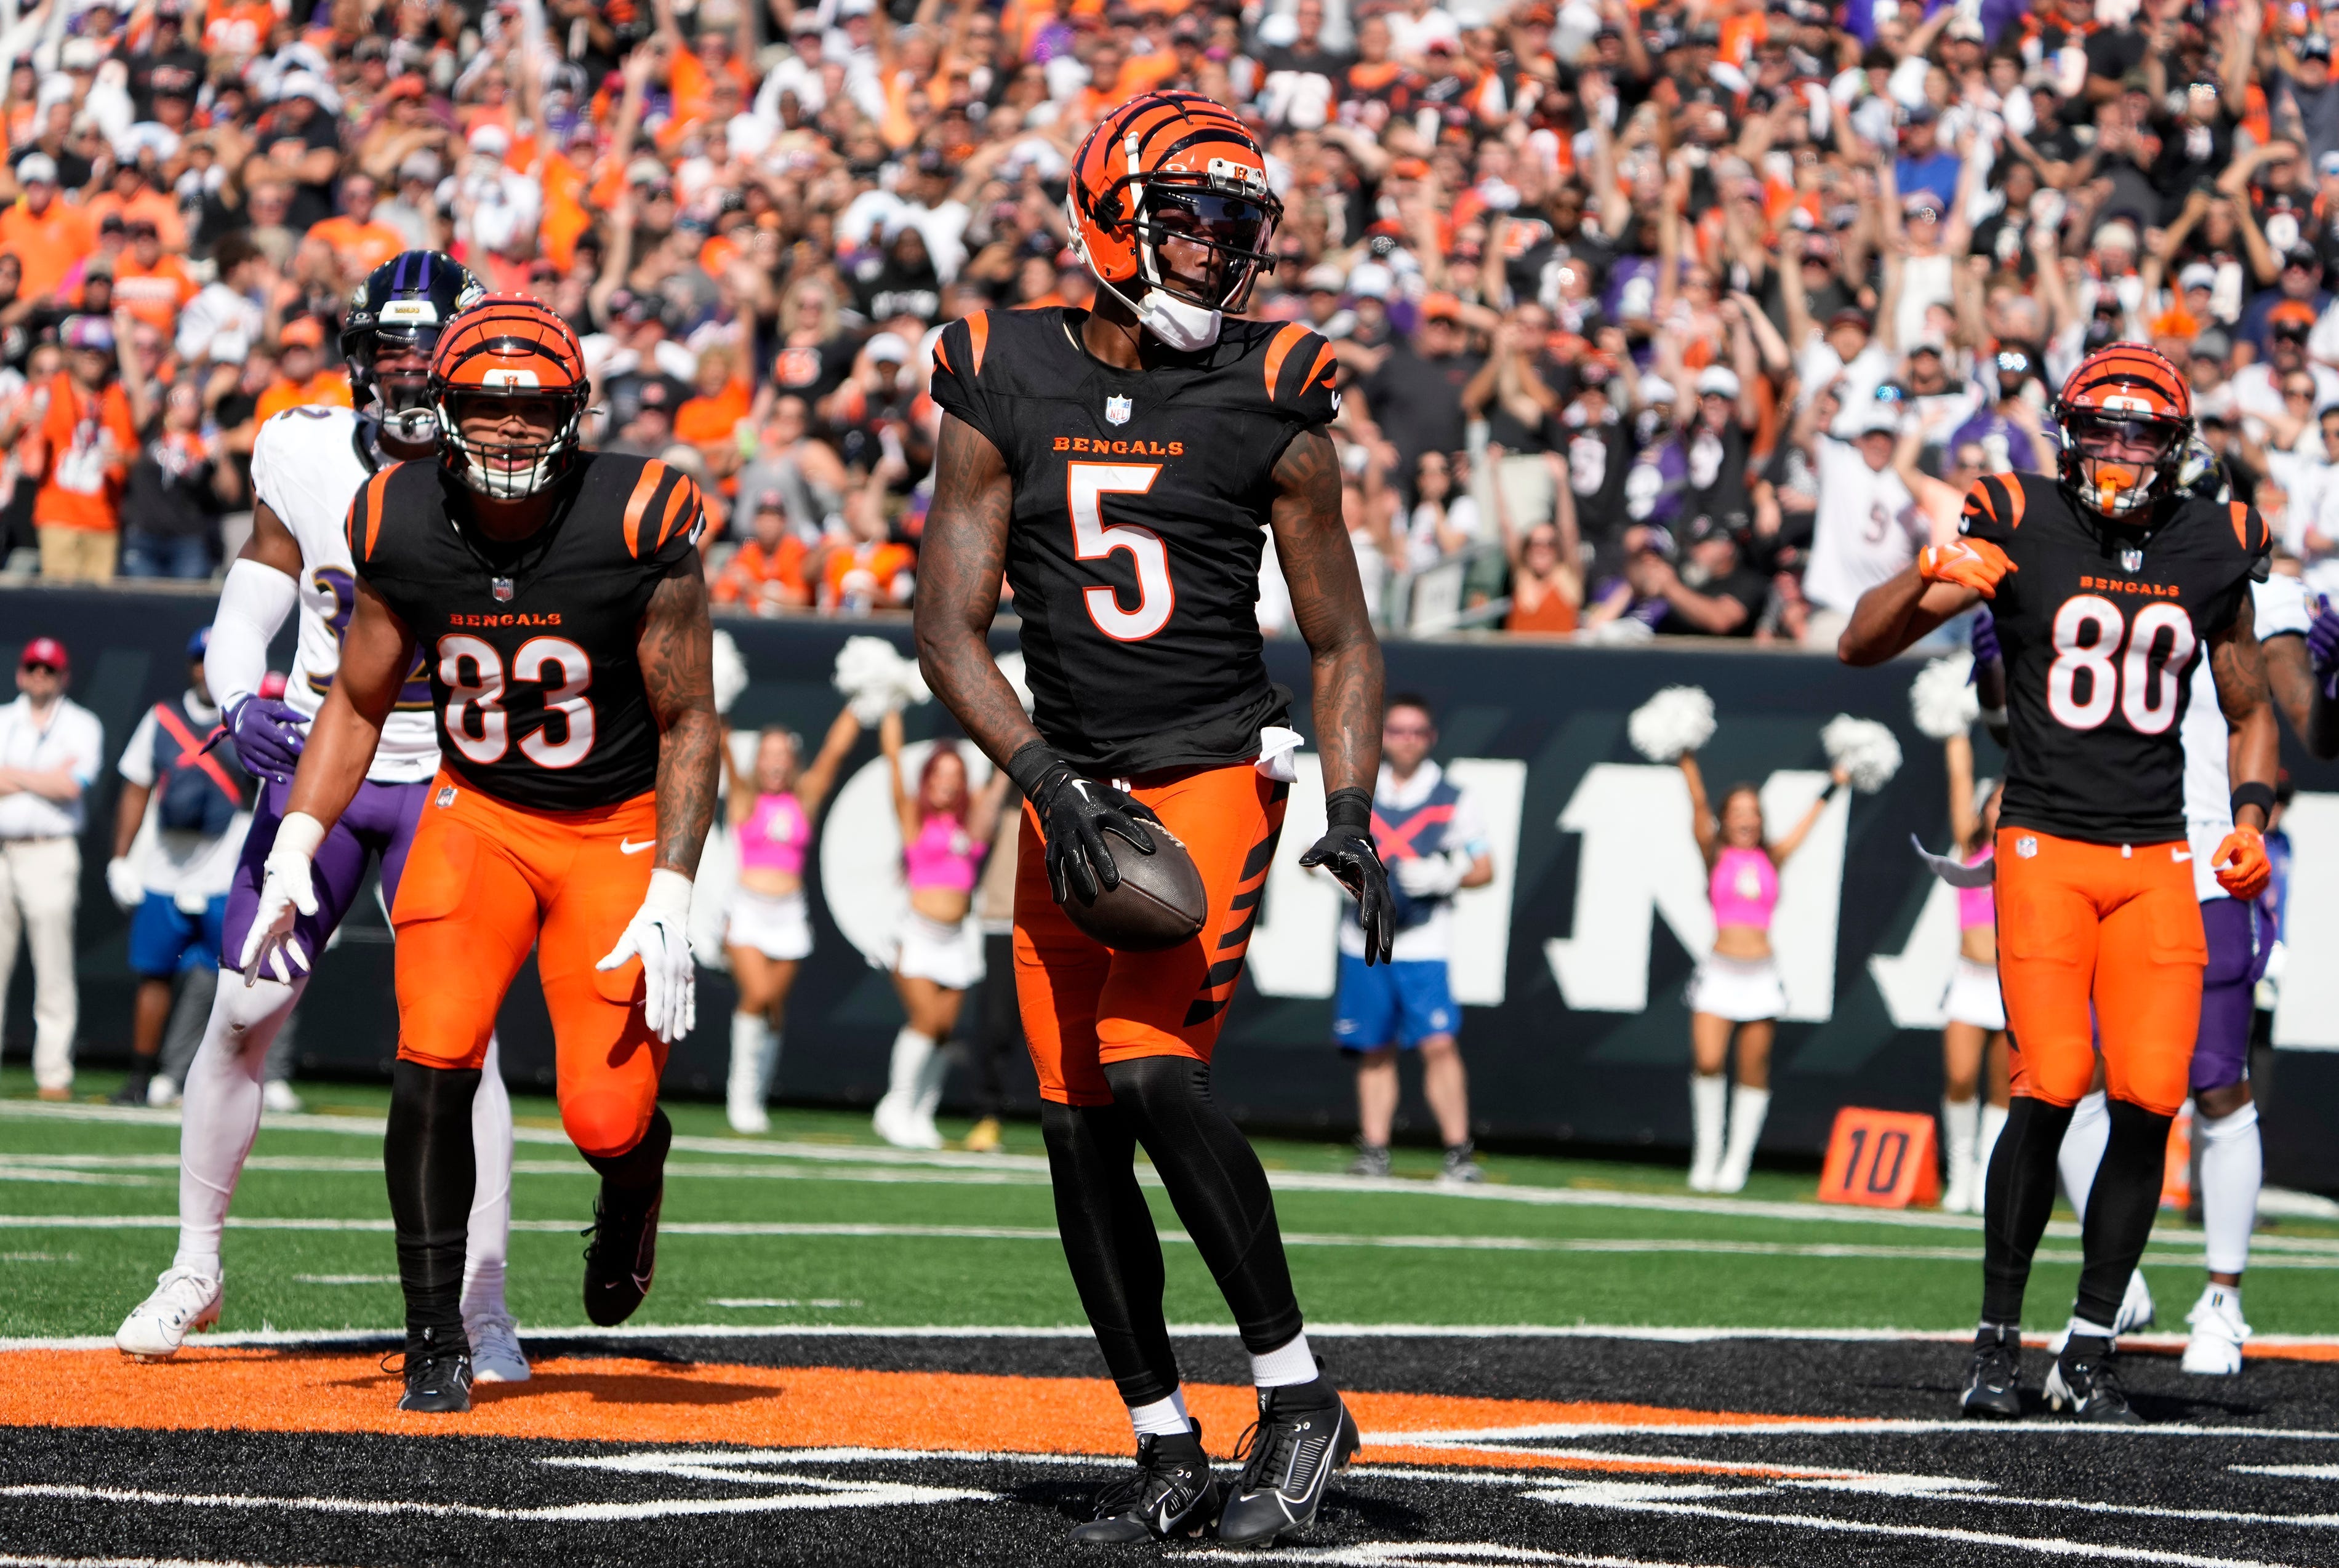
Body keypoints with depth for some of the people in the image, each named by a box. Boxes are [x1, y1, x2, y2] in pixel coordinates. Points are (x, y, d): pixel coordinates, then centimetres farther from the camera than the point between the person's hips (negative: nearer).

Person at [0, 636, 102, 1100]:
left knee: (54, 970, -6)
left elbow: (71, 787, -8)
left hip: (50, 853, -3)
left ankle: (54, 1074, -5)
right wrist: (45, 778, -5)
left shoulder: (82, 726, 8)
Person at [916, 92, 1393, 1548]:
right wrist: (1047, 781, -15)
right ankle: (1167, 1453, 14)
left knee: (1154, 1068, -23)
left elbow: (1342, 639, 4)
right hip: (1072, 792, 3)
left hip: (1213, 778, -3)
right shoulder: (1003, 387, 0)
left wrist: (1351, 813, -10)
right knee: (1080, 1130, 3)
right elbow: (950, 625, -1)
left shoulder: (1268, 403, -3)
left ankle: (1299, 1397, -13)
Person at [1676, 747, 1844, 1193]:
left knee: (1754, 1071, 2)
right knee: (1707, 1061, -15)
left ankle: (1737, 1161, 9)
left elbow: (1806, 824, 20)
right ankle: (1706, 1153, 0)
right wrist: (1687, 762, -13)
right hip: (1720, 971, -2)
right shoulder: (1716, 856, 5)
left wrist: (1834, 787, 25)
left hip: (1761, 975, 2)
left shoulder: (1770, 859, 11)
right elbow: (1699, 806, -4)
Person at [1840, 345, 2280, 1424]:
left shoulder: (2211, 549, 8)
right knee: (2052, 1088, -15)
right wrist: (1927, 575, -22)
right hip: (2044, 848, -3)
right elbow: (1860, 647, -4)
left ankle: (2091, 1351, 3)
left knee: (2149, 1100, -8)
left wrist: (2251, 816, 4)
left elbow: (2249, 714, 21)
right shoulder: (2019, 531, -2)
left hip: (2157, 861, 3)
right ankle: (1997, 1340, -2)